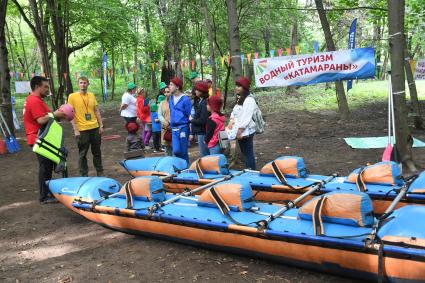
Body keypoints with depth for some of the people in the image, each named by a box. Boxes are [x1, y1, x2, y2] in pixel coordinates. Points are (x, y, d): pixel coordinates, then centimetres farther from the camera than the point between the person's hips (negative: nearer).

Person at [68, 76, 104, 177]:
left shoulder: (92, 95, 9)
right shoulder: (72, 96, -5)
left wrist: (101, 125, 8)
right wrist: (75, 130, -12)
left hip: (95, 128, 4)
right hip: (82, 130, -4)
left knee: (97, 152, 14)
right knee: (82, 154, 6)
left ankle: (100, 172, 28)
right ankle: (84, 175, 17)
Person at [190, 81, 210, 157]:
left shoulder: (205, 103, -16)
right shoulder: (198, 101, 12)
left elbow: (202, 120, -20)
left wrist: (191, 120, -3)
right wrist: (192, 133, 12)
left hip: (203, 133, -9)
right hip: (199, 132, 9)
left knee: (204, 155, -2)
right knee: (205, 154, 16)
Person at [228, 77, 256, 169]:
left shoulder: (249, 100, -15)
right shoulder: (239, 99, 17)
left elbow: (246, 118, -21)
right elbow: (234, 112, 18)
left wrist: (240, 131, -22)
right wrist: (232, 121, 0)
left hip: (245, 132, -10)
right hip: (239, 132, 10)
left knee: (248, 153, -5)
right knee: (245, 153, 16)